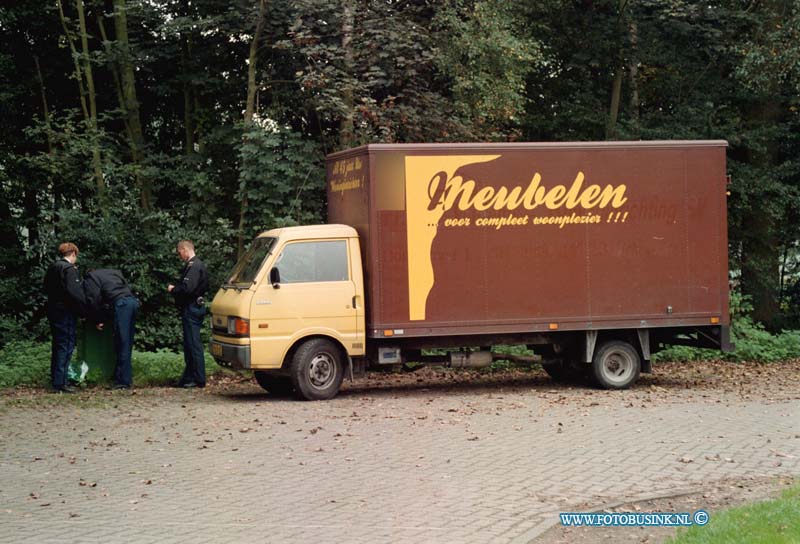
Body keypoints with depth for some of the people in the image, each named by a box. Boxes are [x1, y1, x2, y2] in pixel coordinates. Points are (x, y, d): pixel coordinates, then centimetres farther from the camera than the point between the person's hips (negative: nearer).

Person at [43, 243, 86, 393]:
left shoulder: (52, 268, 13)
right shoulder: (69, 269, -15)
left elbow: (46, 288, 21)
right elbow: (74, 292, -23)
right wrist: (83, 307, -15)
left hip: (53, 311, 9)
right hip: (66, 312, -9)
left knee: (57, 345, 17)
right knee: (66, 347, -6)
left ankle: (55, 378, 25)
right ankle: (60, 383, -8)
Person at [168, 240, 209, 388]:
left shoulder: (193, 266, -16)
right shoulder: (198, 264, 17)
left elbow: (187, 288, -25)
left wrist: (173, 289, -8)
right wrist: (176, 288, 13)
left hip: (191, 308, -11)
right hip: (196, 307, 11)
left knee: (193, 344, -7)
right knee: (190, 344, 15)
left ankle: (198, 379, -5)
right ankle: (189, 377, 20)